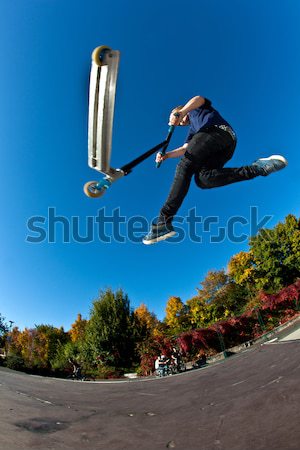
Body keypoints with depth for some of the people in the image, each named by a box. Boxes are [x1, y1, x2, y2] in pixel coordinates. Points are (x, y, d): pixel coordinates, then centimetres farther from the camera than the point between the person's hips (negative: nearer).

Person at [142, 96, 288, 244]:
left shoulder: (196, 109, 30)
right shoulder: (192, 130, 43)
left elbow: (199, 99, 4)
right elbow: (185, 149, 26)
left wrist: (181, 112, -11)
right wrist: (166, 155, 12)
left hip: (218, 130, -7)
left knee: (185, 166, -21)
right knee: (203, 178, -21)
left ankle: (163, 222, -34)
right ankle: (257, 168, -26)